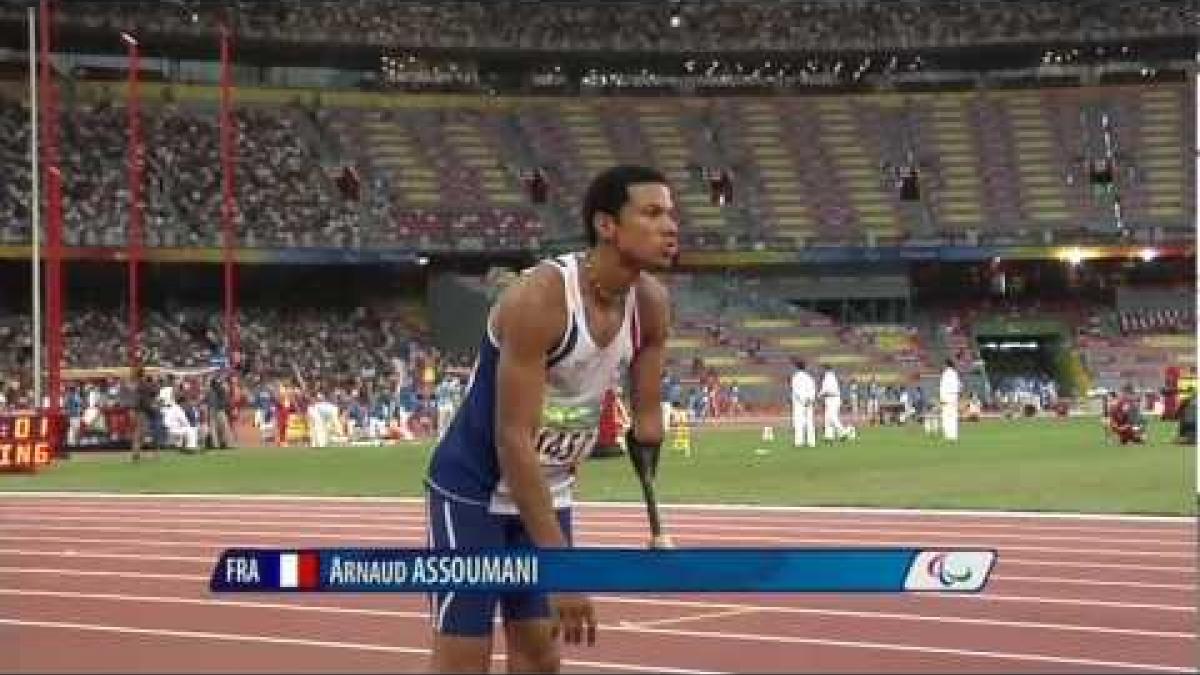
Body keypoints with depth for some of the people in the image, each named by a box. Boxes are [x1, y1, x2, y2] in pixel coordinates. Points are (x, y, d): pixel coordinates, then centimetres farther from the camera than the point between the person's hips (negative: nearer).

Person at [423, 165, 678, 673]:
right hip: (474, 492, -7)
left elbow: (646, 419, 6)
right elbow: (513, 441, -31)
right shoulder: (539, 299, -29)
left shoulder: (651, 304, -7)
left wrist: (657, 529, 3)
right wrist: (561, 564, -34)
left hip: (547, 494, 7)